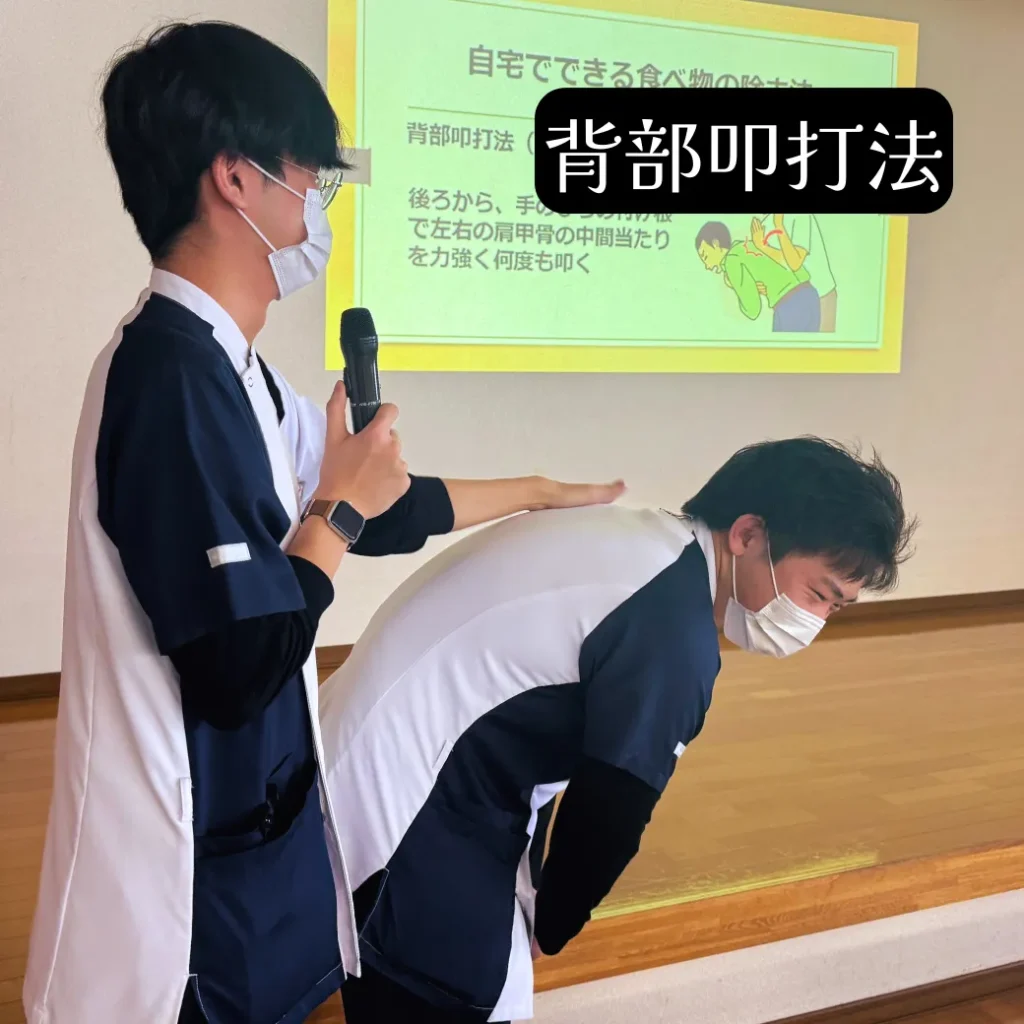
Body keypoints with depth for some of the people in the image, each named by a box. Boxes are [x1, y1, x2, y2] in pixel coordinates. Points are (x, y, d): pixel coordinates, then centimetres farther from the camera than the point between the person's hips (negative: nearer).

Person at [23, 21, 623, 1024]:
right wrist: (335, 510, -14)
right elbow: (240, 667, -27)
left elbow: (379, 512, 17)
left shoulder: (217, 364, 5)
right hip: (197, 865, -9)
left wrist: (534, 493, 26)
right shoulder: (177, 374, -26)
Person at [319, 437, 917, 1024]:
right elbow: (608, 813, -15)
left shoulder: (634, 543, 8)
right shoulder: (676, 633, -22)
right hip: (408, 815, -10)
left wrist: (529, 894, 15)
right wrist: (546, 928, 3)